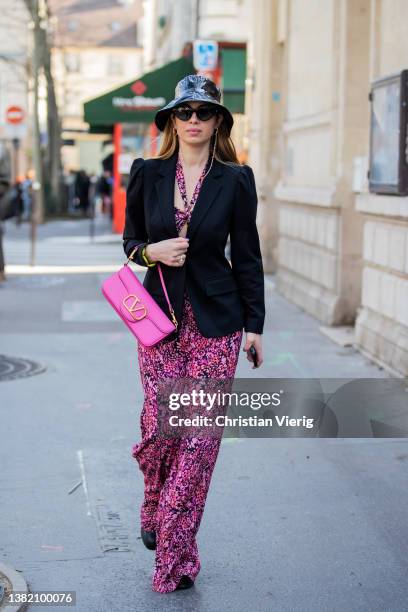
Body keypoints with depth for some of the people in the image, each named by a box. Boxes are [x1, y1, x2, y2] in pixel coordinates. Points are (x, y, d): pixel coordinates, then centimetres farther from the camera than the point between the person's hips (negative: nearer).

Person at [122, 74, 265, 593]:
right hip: (161, 316, 1)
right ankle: (155, 510, 31)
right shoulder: (147, 174, 3)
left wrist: (254, 324, 2)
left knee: (201, 433, -2)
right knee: (158, 425, -2)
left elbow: (247, 255, 4)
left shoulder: (235, 180, 0)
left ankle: (175, 553, 9)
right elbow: (130, 239, 14)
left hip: (216, 320, -1)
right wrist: (151, 251, -9)